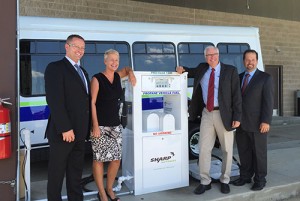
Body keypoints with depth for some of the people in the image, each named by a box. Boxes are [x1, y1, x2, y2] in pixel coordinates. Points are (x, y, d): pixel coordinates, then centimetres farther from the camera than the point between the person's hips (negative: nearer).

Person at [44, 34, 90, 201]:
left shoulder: (83, 72, 18)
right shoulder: (55, 68, -7)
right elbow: (54, 101, -16)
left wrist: (86, 128, 9)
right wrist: (65, 128, -21)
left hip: (79, 132, 8)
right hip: (62, 132, -7)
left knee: (76, 171, 17)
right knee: (57, 173, 6)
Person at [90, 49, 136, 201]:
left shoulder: (117, 76, 10)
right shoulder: (97, 79, -7)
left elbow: (127, 69, 32)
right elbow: (92, 103, -10)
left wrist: (131, 74, 8)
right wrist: (95, 126, -16)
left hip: (115, 124, 6)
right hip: (100, 125, -6)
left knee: (116, 159, 6)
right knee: (99, 159, -1)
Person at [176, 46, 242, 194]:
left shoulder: (230, 70, -3)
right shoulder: (202, 69, 8)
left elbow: (236, 95, -6)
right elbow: (192, 72, 30)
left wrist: (237, 117, -12)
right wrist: (182, 69, 7)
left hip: (223, 114, -3)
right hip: (207, 114, 3)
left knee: (227, 149, 8)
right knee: (203, 149, 4)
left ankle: (225, 181, 24)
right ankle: (205, 182, 17)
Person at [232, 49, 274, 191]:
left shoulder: (265, 78, -2)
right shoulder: (239, 77, 13)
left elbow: (268, 101, -9)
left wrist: (266, 121, -16)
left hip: (257, 124, -5)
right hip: (241, 124, 5)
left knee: (259, 152, 6)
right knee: (243, 152, 13)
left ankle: (260, 180, 19)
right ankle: (245, 176, 27)